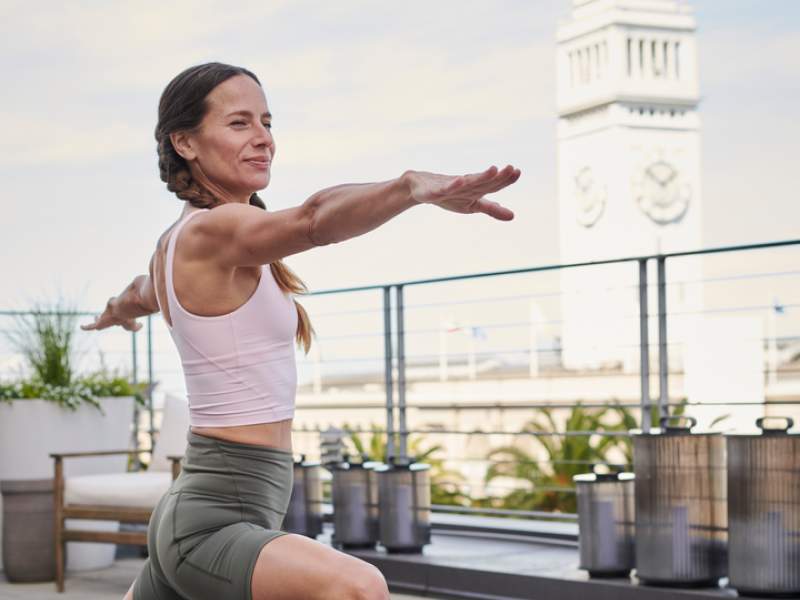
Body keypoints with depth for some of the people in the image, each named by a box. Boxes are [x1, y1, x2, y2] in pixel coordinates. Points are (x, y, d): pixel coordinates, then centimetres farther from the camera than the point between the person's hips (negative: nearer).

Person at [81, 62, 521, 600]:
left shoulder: (177, 244, 13)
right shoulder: (212, 231, -16)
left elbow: (143, 295, 37)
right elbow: (313, 219, -38)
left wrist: (116, 313, 60)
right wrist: (419, 185, -54)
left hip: (191, 511, 11)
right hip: (215, 526, -11)